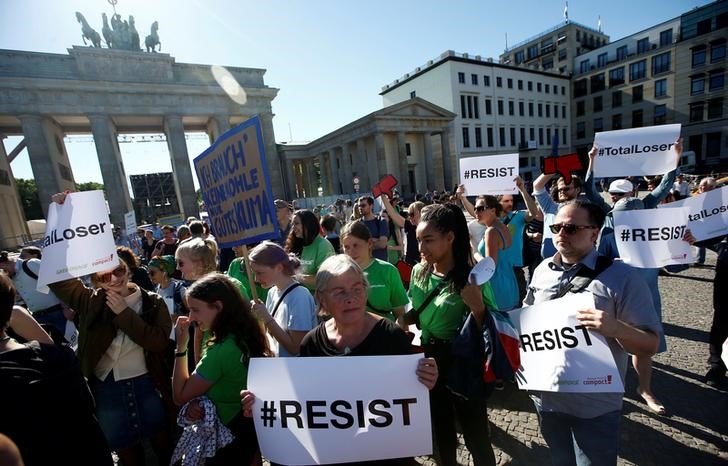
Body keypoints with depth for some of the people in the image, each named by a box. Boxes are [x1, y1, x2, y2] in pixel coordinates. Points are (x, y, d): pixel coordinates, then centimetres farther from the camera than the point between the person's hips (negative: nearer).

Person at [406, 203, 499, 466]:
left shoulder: (470, 278, -22)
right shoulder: (419, 272, -8)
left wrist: (477, 306, -34)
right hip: (429, 360, 5)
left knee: (475, 435, 17)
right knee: (440, 429, 27)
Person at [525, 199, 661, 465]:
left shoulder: (622, 277, -15)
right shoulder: (542, 270, -1)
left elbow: (650, 345, -13)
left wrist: (615, 328, -32)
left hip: (594, 407, -4)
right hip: (545, 398, 4)